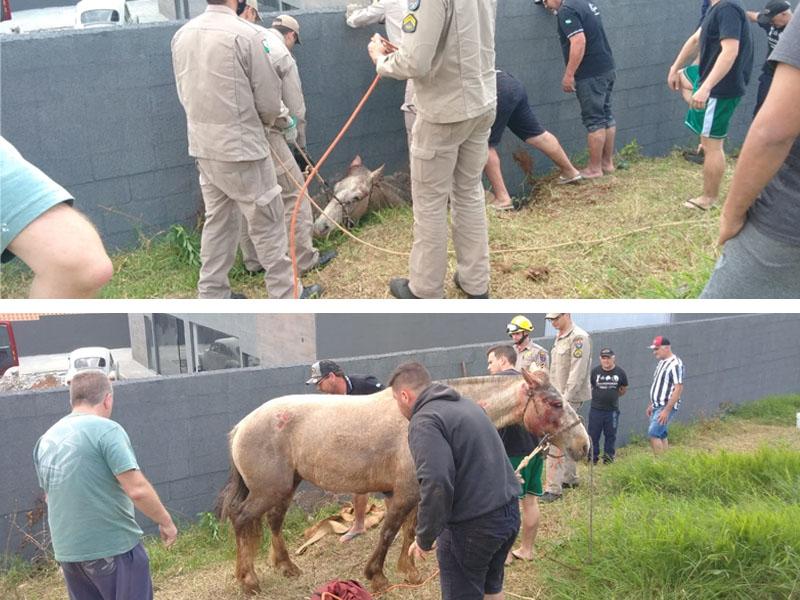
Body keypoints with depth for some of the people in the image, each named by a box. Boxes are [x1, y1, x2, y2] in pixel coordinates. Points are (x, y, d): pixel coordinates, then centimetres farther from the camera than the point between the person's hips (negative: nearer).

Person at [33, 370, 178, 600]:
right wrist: (166, 521, -6)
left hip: (67, 551, 7)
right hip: (113, 548, -7)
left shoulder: (46, 439, 8)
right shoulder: (106, 430, -14)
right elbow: (138, 490, -20)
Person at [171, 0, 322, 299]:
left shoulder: (182, 34, 2)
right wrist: (279, 119, 12)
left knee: (217, 220, 17)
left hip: (202, 146, 7)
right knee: (267, 223, 5)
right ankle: (286, 293, 14)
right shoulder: (247, 34, -16)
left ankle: (211, 294, 24)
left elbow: (186, 93, 9)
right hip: (241, 146, -6)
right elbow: (269, 99, -11)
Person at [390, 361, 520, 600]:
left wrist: (424, 538, -16)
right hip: (508, 512, 8)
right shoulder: (464, 404, 13)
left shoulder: (424, 421, -16)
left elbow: (436, 486, -26)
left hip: (472, 525, -8)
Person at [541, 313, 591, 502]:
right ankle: (570, 478, 29)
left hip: (570, 398, -9)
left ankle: (553, 488, -8)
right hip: (559, 397, 9)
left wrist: (565, 398, -21)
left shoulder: (578, 338, -15)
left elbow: (578, 373, -21)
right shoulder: (559, 337, 14)